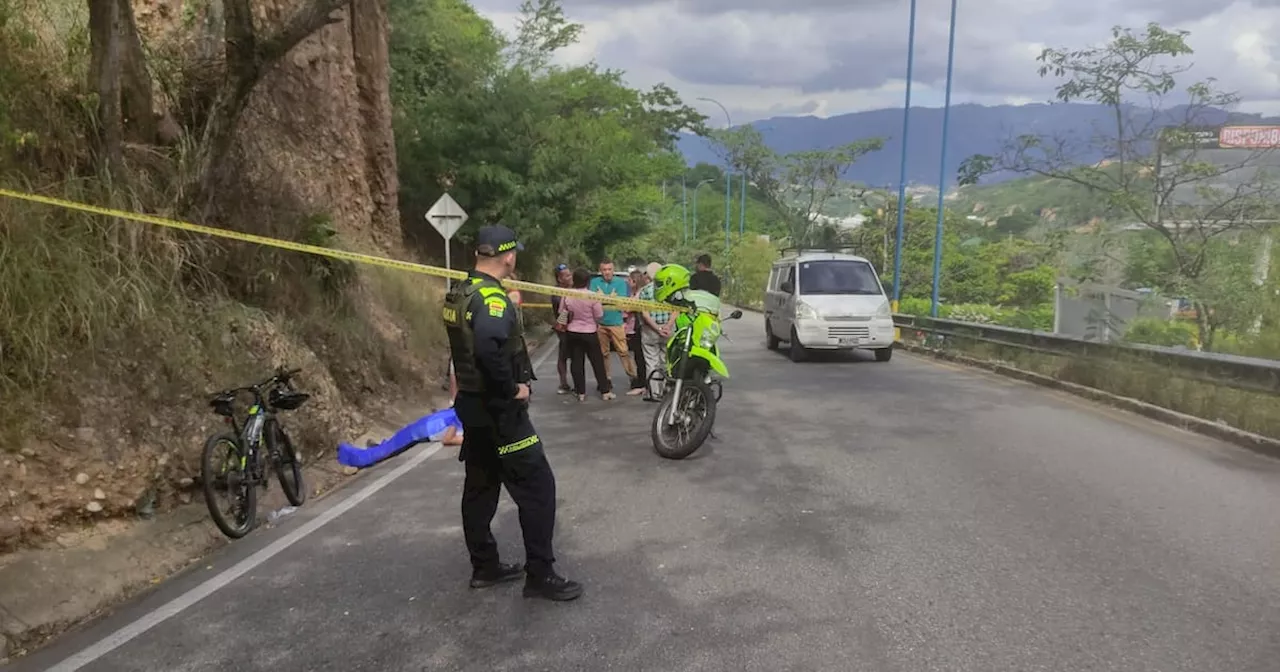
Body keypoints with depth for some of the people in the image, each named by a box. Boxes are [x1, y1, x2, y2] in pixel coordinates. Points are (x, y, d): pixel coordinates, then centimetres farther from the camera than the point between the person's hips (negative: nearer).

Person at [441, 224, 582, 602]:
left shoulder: (459, 295, 9)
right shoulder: (492, 297, -21)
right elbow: (489, 348, -37)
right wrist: (513, 388, -25)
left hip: (472, 403, 10)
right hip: (498, 408, -10)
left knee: (480, 486, 16)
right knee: (537, 486, -2)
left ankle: (485, 567, 26)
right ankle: (540, 575, 3)